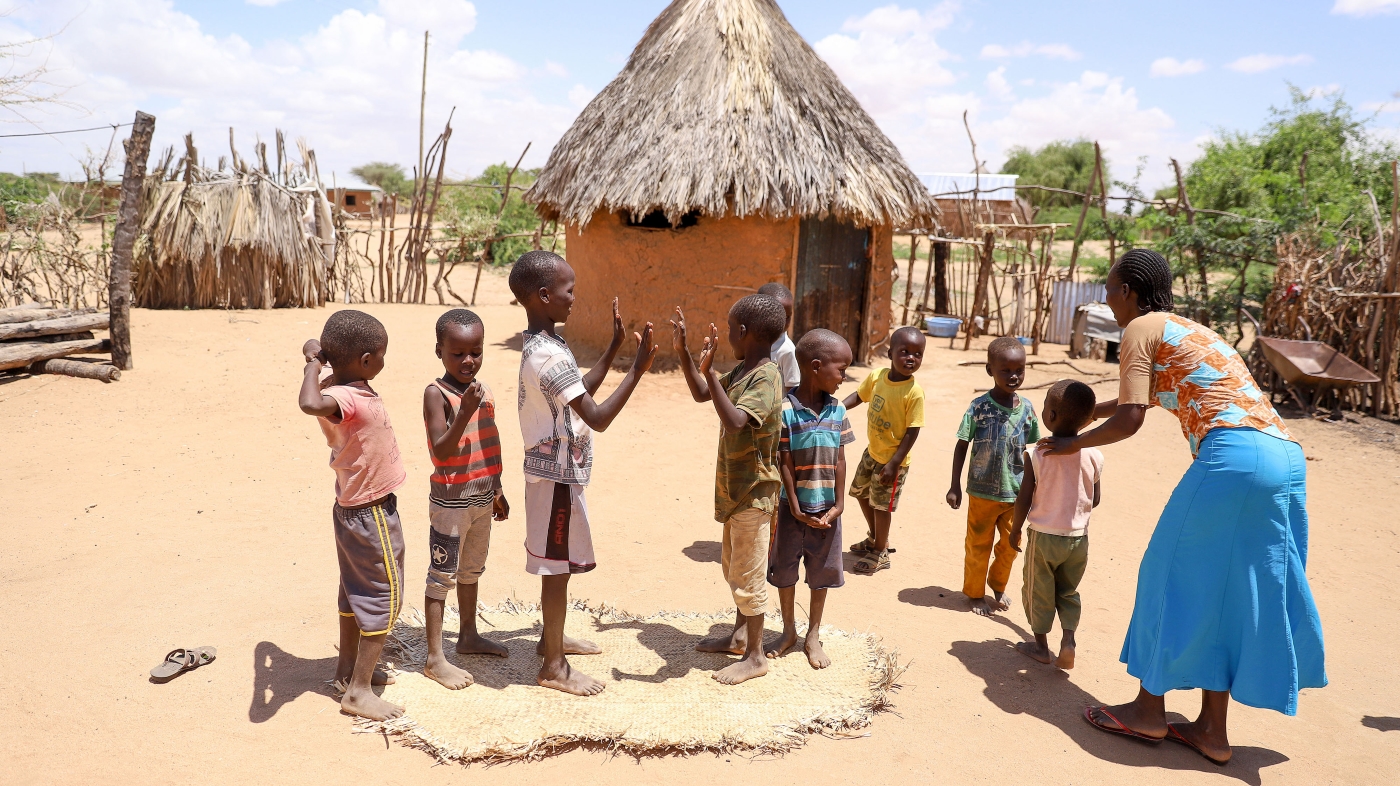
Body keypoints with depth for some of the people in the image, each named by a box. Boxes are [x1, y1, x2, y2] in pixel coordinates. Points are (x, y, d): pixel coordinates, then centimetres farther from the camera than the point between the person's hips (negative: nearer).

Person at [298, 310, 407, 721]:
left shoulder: (351, 388, 0)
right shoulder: (346, 398, -27)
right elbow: (310, 404, -51)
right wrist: (313, 365, -37)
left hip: (352, 509, 10)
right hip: (371, 514, -10)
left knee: (355, 590, 21)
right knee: (384, 595, 1)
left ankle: (348, 670, 36)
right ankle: (359, 691, 9)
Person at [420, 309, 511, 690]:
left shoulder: (482, 389, 5)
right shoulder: (437, 393, -16)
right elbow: (441, 451, -25)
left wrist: (497, 491, 19)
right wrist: (465, 412, -36)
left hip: (482, 498, 7)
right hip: (451, 500, -7)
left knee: (472, 569, 20)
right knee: (442, 576, 1)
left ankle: (469, 635, 37)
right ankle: (435, 658, 10)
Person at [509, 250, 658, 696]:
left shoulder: (541, 345, 7)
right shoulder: (550, 354, -24)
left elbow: (581, 391, 18)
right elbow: (598, 418, -27)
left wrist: (615, 346, 14)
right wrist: (637, 370, -26)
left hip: (557, 468, 10)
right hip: (558, 473, -10)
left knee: (561, 561, 22)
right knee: (558, 565, 1)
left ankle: (552, 638, 38)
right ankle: (554, 666, 14)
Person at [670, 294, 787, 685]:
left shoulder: (766, 378, -23)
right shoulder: (741, 371, 5)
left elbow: (735, 421, -38)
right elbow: (702, 394, 18)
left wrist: (709, 371, -39)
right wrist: (683, 352, 8)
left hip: (753, 493, -10)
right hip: (733, 487, 10)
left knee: (747, 574, 2)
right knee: (733, 567, 22)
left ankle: (755, 656, 16)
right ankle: (740, 635, 38)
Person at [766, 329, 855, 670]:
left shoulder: (838, 410, -1)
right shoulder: (786, 409, -15)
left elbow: (839, 460, 2)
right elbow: (785, 462, -13)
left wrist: (838, 504, -2)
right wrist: (796, 509, -12)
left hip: (826, 509, 3)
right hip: (793, 507, -3)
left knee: (822, 574, 13)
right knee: (784, 571, 12)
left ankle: (813, 636, 30)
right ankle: (789, 632, 32)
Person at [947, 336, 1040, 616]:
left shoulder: (1026, 409, -4)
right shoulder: (979, 407, -15)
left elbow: (1028, 451, 7)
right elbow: (962, 446, -9)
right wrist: (955, 486, -9)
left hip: (1016, 493, 3)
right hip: (982, 491, -3)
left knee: (1010, 545, 17)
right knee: (979, 546, 11)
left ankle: (998, 584, 42)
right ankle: (974, 592, 31)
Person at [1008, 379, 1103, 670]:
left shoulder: (1036, 454, -17)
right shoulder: (1094, 456, -8)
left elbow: (1024, 499, -14)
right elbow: (1094, 500, 3)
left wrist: (1015, 529, 2)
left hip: (1043, 536, -3)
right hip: (1078, 538, 3)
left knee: (1038, 591, 16)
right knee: (1068, 591, 22)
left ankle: (1041, 645, 28)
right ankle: (1068, 640, 8)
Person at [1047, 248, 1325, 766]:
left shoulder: (1141, 329, 1)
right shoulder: (1186, 329, 28)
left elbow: (1129, 419, -8)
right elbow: (1143, 396, 42)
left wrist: (1071, 444, 6)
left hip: (1233, 455, -9)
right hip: (1285, 457, 9)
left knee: (1175, 575, 5)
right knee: (1226, 589, 14)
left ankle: (1149, 709, 17)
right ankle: (1212, 729, 22)